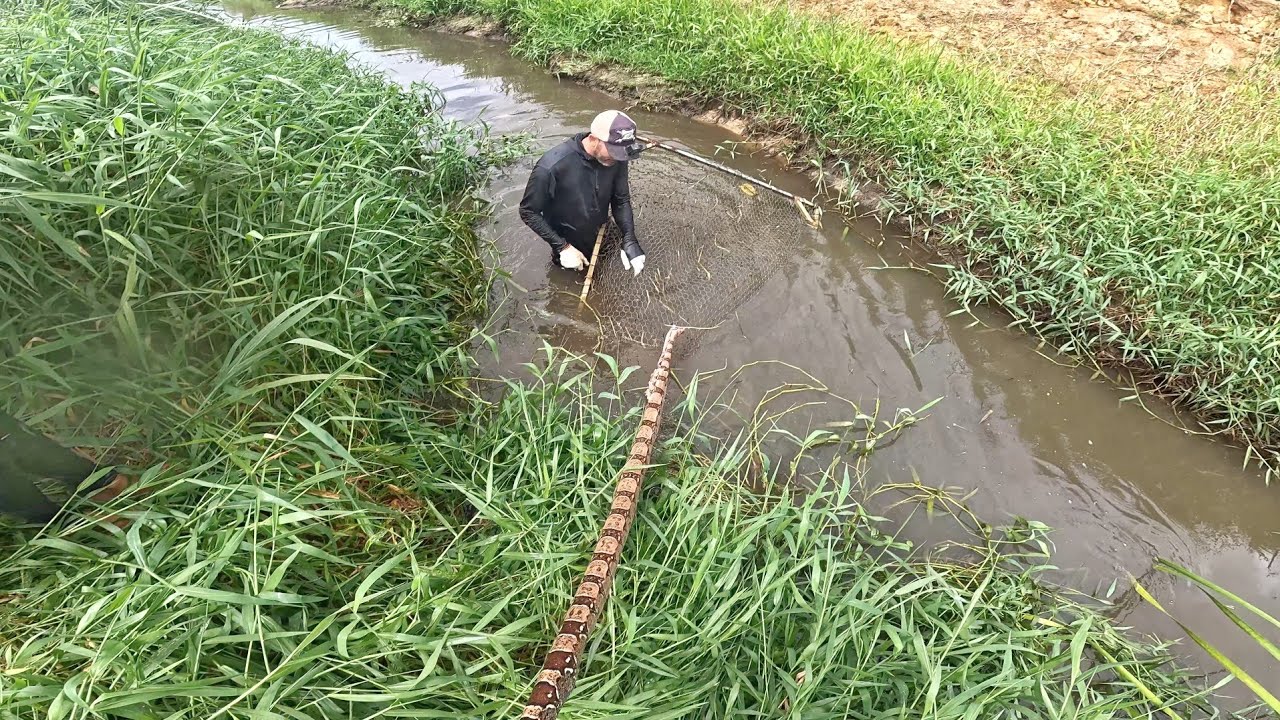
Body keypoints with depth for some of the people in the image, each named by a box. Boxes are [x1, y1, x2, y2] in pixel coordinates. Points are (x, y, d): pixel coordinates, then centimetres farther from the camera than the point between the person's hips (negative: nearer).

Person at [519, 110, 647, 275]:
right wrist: (563, 247, -26)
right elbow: (528, 212, -22)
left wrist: (630, 240, -22)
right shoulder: (551, 167, -34)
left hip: (601, 241, 4)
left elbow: (621, 200, -7)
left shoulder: (616, 159, -20)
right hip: (569, 249, -4)